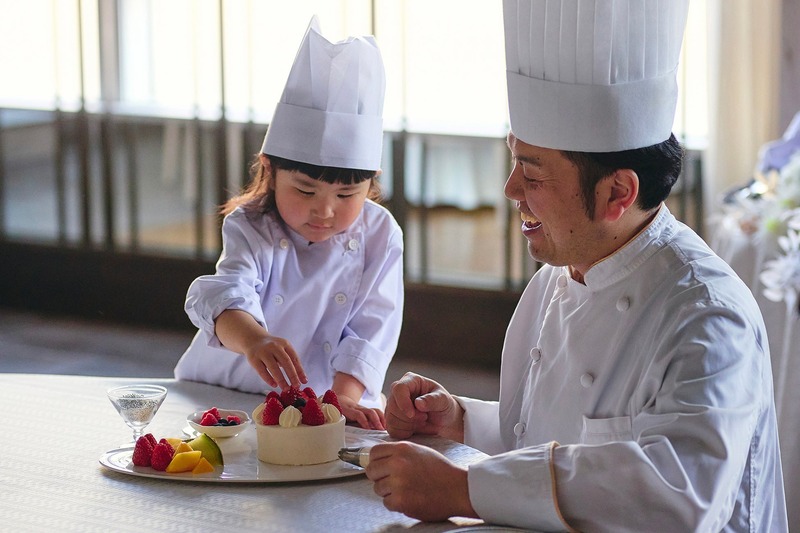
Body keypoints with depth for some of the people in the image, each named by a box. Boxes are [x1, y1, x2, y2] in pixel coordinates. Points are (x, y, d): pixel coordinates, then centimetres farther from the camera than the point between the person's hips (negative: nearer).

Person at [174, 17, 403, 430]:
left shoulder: (379, 235, -4)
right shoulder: (251, 228, -11)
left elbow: (372, 328, -6)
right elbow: (227, 293, -30)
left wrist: (343, 395, -22)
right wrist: (252, 339, -51)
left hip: (324, 402, 3)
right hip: (221, 394, -3)